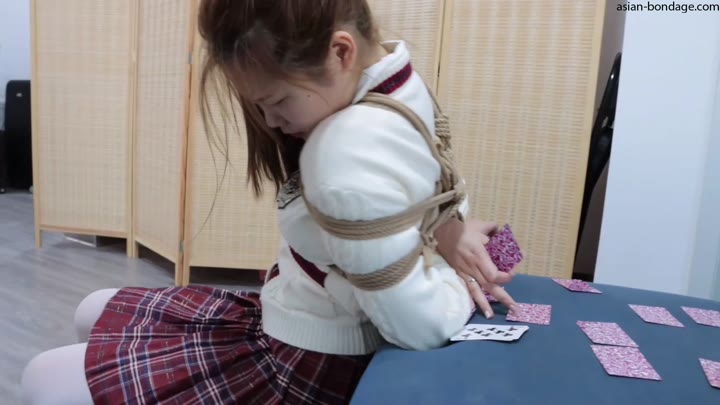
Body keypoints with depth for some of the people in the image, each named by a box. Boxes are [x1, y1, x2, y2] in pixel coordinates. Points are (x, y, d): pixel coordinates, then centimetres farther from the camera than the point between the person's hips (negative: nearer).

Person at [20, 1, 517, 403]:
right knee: (94, 314, 19)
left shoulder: (349, 154, -35)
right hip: (295, 318, 9)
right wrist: (449, 228, -12)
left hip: (302, 365, -9)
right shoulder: (394, 75, -6)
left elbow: (418, 328, -26)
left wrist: (456, 280, -6)